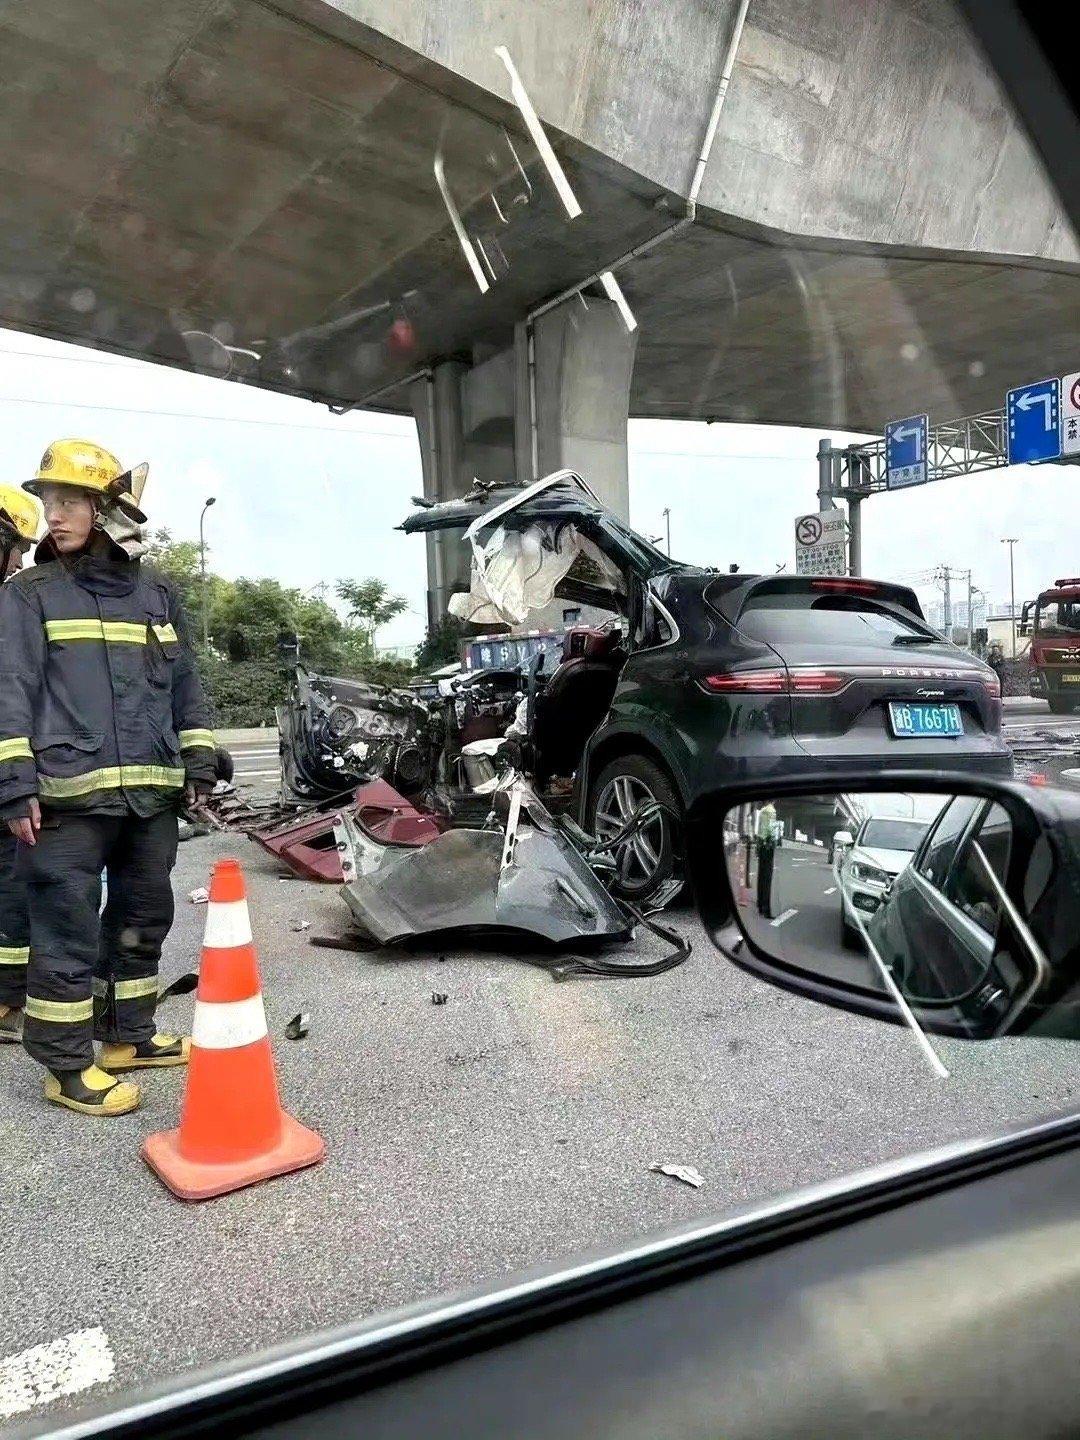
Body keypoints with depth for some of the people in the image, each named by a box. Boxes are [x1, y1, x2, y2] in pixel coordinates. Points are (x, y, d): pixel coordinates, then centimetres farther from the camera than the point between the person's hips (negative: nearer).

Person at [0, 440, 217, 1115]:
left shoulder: (156, 592, 13)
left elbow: (185, 684, 16)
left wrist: (198, 762, 9)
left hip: (151, 791, 5)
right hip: (69, 794, -4)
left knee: (144, 915, 14)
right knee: (68, 928, -2)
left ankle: (130, 1035, 31)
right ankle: (68, 1066, 12)